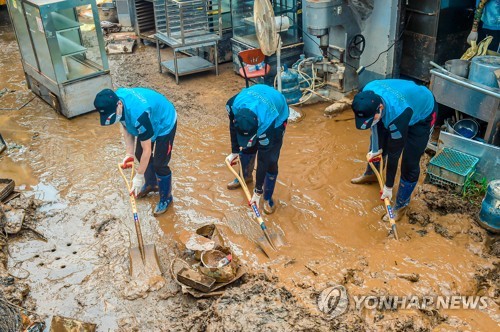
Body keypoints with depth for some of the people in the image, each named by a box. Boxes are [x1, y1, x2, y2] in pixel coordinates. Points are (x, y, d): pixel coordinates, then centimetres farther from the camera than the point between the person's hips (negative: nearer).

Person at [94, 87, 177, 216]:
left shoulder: (138, 114, -44)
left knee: (159, 164, -2)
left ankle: (166, 197, 22)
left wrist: (138, 177, -24)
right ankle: (151, 184, 43)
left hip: (165, 124, -8)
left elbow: (147, 149, -33)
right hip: (150, 122, 8)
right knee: (140, 155, 18)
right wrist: (129, 154, -9)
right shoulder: (115, 99, -22)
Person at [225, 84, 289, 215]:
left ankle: (268, 197, 10)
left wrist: (258, 192, -24)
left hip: (277, 117, -4)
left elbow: (263, 160, -32)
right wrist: (234, 151, -1)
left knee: (269, 159, -10)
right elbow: (233, 126, -10)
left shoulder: (266, 125, -44)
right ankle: (245, 176, 43)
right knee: (246, 148, 13)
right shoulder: (233, 105, -36)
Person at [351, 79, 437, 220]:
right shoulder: (367, 94, -30)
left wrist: (388, 186, -22)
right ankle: (371, 174, 47)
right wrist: (377, 148, 0)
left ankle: (400, 205, 12)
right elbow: (376, 124, -8)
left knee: (409, 163, -8)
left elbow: (394, 154, -33)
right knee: (377, 141, 19)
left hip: (422, 114, -7)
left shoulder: (397, 115, -46)